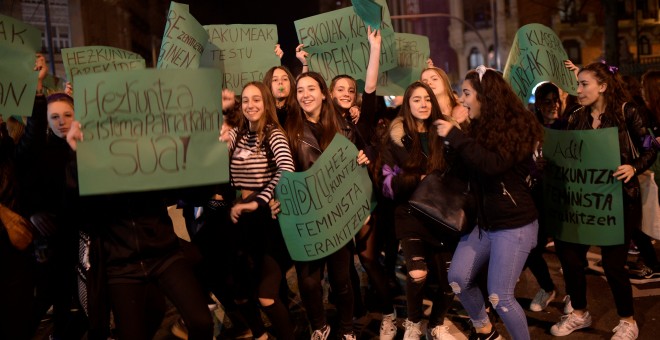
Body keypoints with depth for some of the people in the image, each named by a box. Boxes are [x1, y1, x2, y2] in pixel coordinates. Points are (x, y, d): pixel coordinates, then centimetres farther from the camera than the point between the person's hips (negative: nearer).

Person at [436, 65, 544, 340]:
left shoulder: (516, 126, -14)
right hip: (483, 221, 8)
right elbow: (466, 167, 12)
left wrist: (455, 136, -24)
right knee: (458, 279, 6)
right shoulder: (479, 127, 9)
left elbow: (494, 164, -28)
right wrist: (452, 138, -2)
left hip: (514, 223, -7)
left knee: (499, 296, -7)